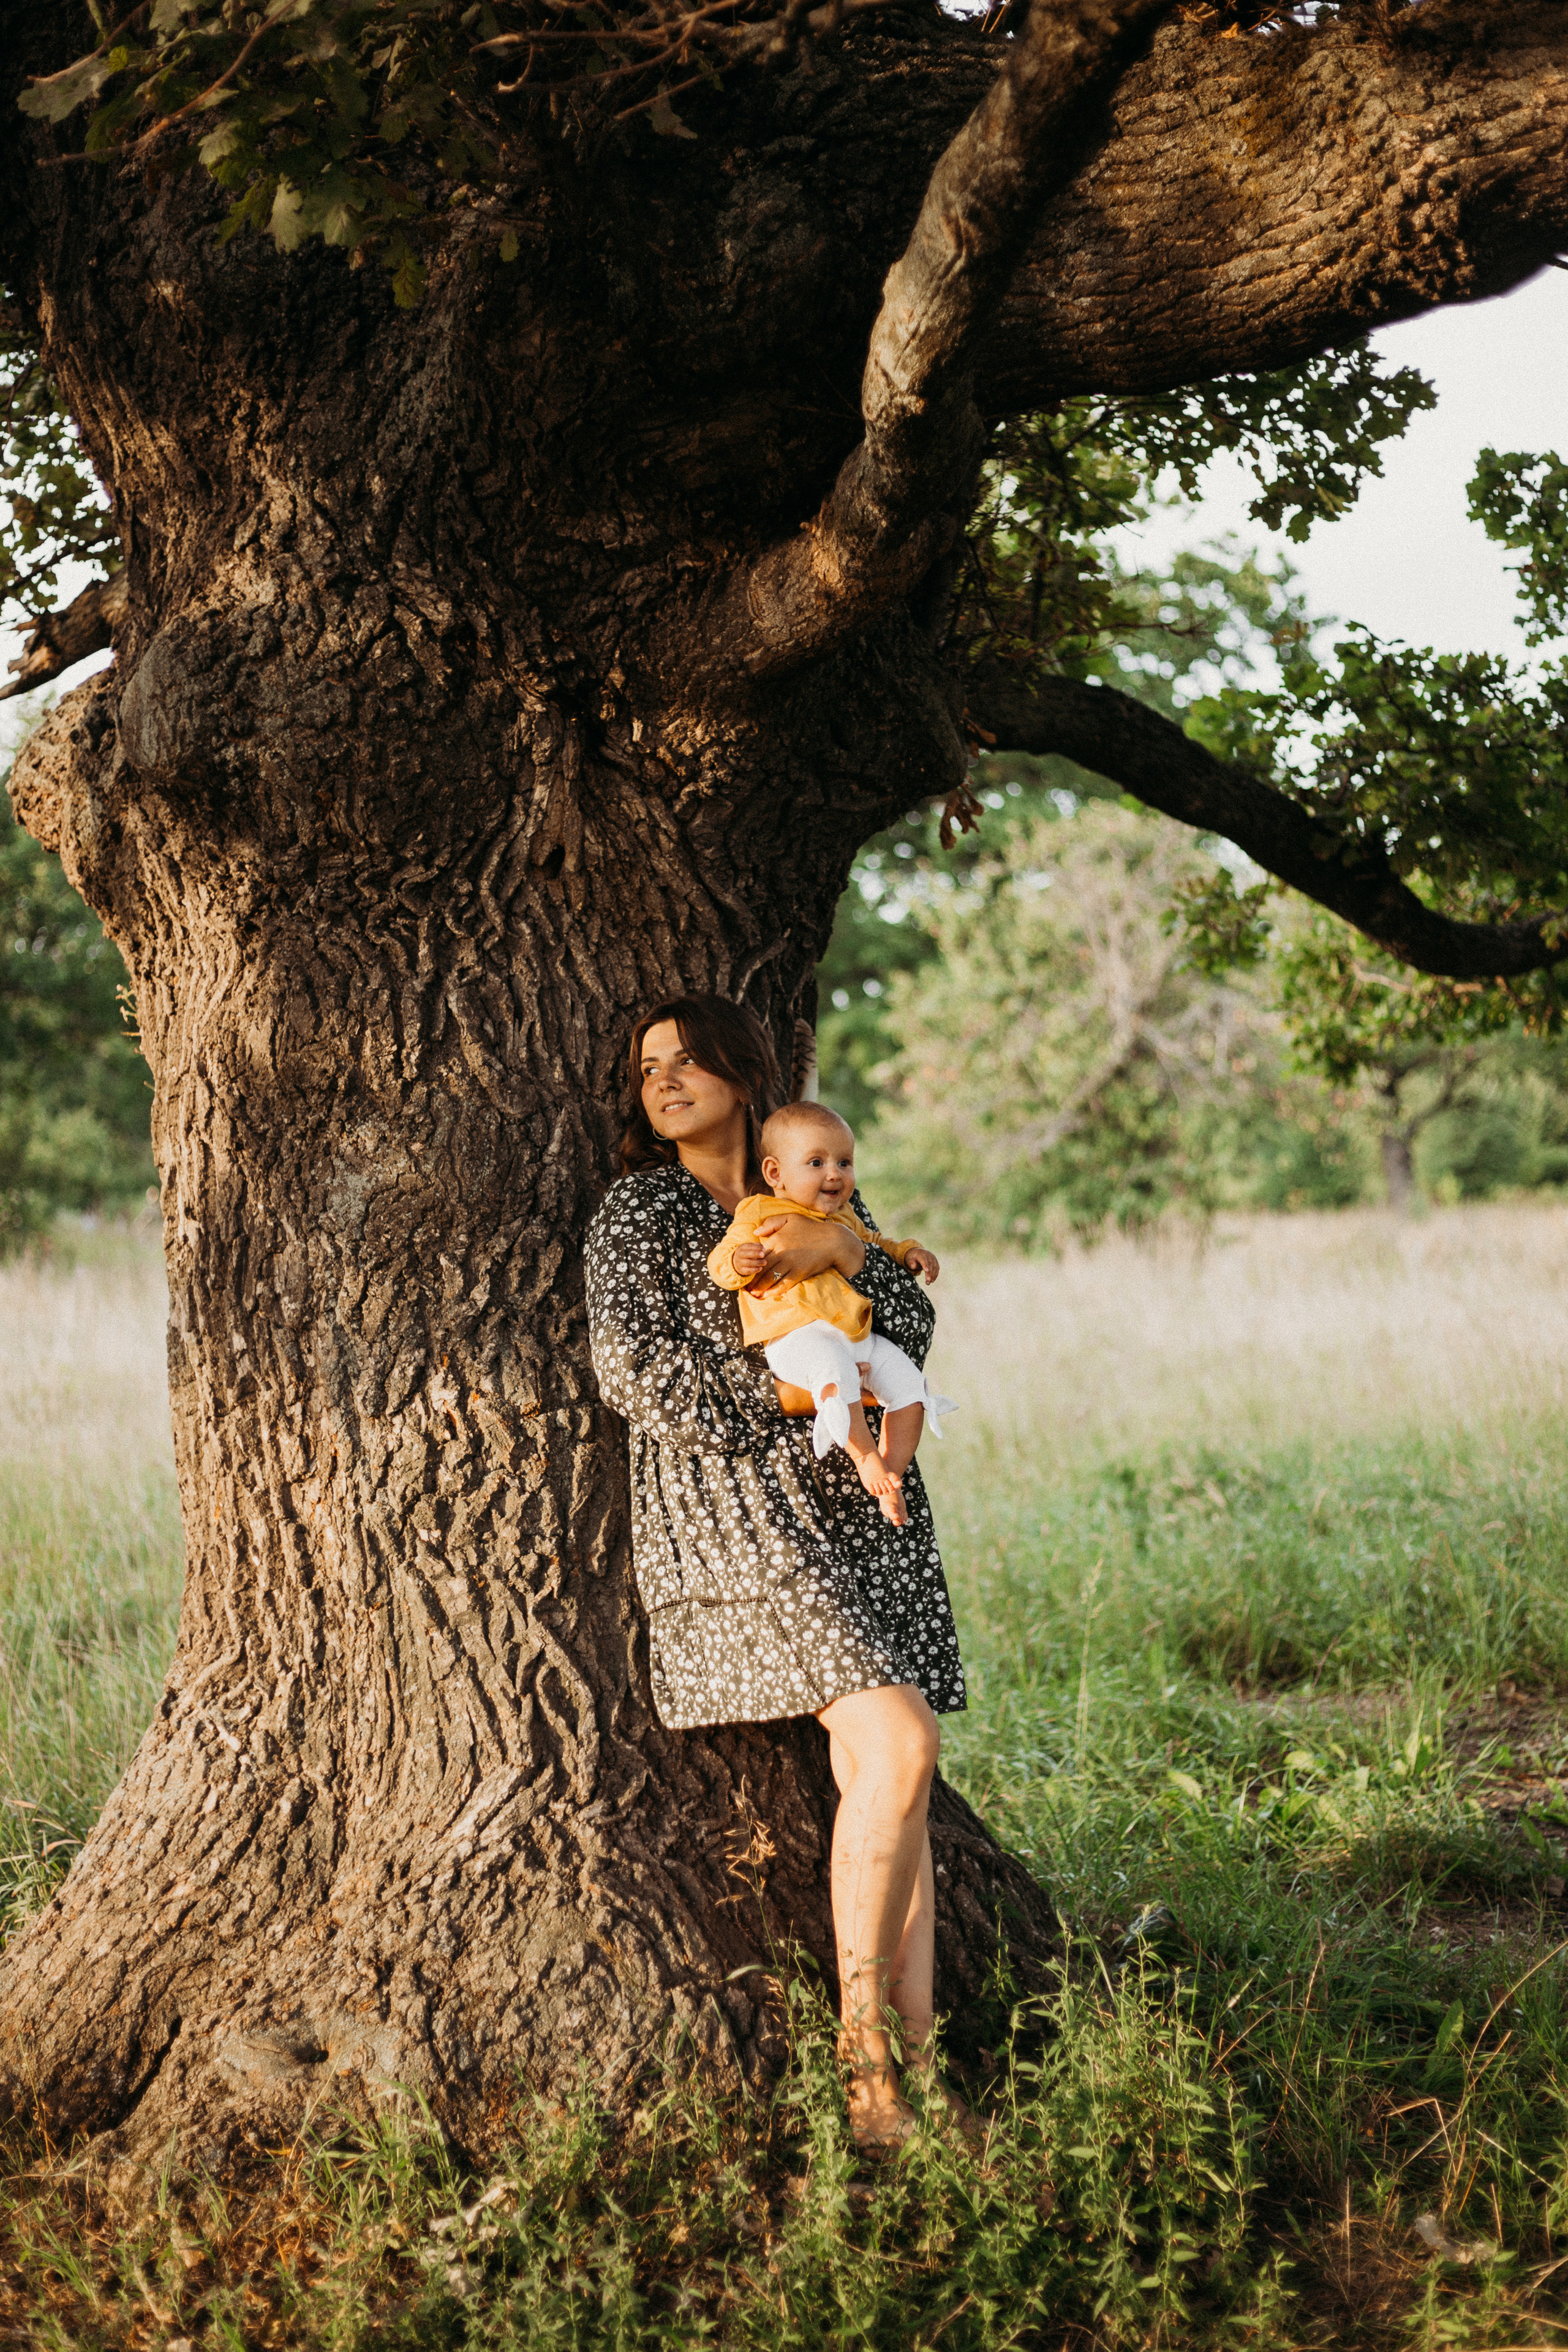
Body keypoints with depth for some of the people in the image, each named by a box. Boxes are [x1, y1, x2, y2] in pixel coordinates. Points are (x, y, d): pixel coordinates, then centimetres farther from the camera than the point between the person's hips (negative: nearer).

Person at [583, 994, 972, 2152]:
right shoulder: (640, 1212, 4)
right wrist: (790, 1390, -9)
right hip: (737, 1512, -5)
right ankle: (865, 2057, -12)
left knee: (885, 1787, -1)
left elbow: (914, 1329, 8)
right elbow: (635, 1371, -7)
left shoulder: (818, 1199, 18)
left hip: (863, 1508, 5)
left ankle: (918, 2062, 1)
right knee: (897, 1746, -19)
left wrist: (846, 1250, -10)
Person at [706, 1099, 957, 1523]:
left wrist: (906, 1253, 26)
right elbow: (720, 1261, 0)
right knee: (835, 1369, -38)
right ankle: (865, 1458, -31)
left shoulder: (844, 1219, 26)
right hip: (795, 1338, -7)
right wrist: (739, 1261, -24)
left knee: (908, 1380, -8)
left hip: (857, 1335, 7)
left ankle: (891, 1475, -3)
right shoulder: (760, 1214, 5)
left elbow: (873, 1245, 45)